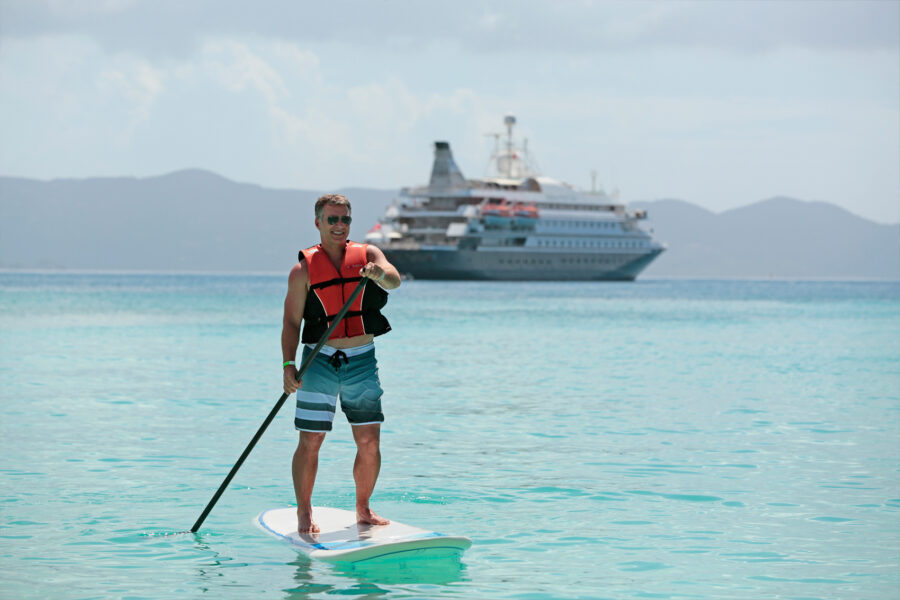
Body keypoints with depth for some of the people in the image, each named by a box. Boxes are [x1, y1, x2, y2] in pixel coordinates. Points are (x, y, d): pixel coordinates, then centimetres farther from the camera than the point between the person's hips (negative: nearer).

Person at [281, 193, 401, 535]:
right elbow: (291, 322, -3)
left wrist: (380, 274, -38)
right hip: (320, 362, -2)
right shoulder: (304, 269, -1)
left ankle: (363, 509, 20)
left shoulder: (367, 254, 4)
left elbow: (395, 281, -15)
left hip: (362, 360, 2)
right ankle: (304, 514, 11)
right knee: (310, 442, -2)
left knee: (370, 442, 2)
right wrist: (288, 364, -14)